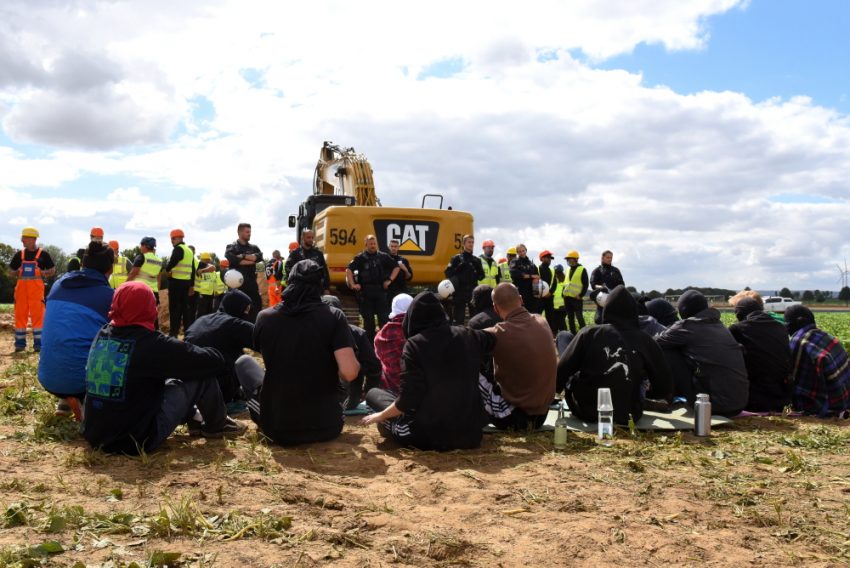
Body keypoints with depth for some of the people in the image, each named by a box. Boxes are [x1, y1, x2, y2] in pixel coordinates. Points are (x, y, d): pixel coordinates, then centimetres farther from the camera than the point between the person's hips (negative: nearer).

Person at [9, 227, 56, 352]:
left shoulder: (43, 254, 2)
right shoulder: (19, 254, 12)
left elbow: (52, 271, 5)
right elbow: (11, 272, 17)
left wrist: (41, 273, -12)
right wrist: (18, 272, -4)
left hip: (36, 287, -3)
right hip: (21, 287, 4)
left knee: (38, 314, -6)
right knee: (20, 314, 4)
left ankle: (38, 343, 0)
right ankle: (20, 343, 12)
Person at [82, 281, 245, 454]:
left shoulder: (102, 334, 2)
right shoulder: (151, 343, -18)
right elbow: (215, 361, -13)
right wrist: (193, 353, 9)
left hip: (95, 436, 7)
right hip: (135, 440, -7)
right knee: (201, 373, -1)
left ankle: (193, 418, 31)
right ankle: (216, 425, 19)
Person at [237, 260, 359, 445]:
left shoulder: (265, 317, -4)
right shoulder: (333, 316, -11)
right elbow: (349, 373, -20)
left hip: (278, 427, 1)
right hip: (327, 426, -1)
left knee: (243, 361, 24)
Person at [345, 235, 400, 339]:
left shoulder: (383, 256, 7)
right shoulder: (360, 258, 2)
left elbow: (396, 268, 12)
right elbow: (349, 270, -1)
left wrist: (390, 280, 2)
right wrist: (353, 285, -8)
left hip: (380, 290, 1)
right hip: (365, 292, -1)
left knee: (383, 317, 0)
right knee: (368, 319, 6)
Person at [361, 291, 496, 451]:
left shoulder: (414, 344, -15)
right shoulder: (467, 336, -1)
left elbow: (408, 400, -16)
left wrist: (380, 416, 0)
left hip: (427, 436, -4)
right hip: (470, 433, 5)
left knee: (373, 393, 14)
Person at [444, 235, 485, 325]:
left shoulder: (476, 260, 15)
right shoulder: (457, 258, 3)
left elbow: (481, 275, 10)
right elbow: (448, 273, -4)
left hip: (473, 292, 4)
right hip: (459, 292, -4)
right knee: (458, 319, -3)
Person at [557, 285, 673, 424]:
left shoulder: (589, 333, -7)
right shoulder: (645, 340, -4)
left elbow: (562, 371, -4)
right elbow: (664, 386, 4)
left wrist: (553, 390, 18)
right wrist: (645, 394, 26)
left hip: (586, 412, -1)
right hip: (628, 415, 1)